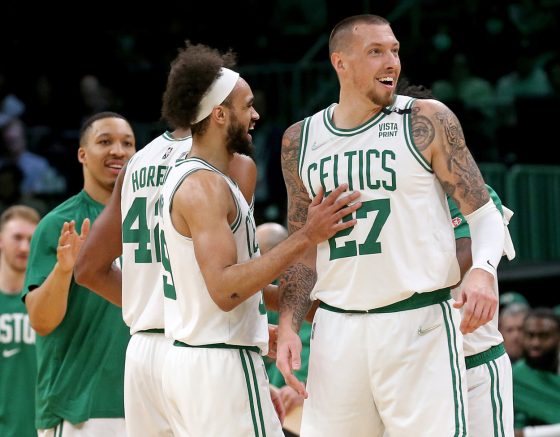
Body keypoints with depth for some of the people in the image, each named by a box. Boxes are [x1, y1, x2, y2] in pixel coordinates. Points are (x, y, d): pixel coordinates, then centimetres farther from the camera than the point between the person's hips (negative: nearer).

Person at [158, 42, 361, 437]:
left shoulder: (188, 177, 16)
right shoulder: (205, 186, -16)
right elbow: (225, 291, -24)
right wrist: (305, 238, -23)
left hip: (187, 357, 10)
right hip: (221, 362, -10)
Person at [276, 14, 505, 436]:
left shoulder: (427, 123, -1)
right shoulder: (300, 141, 10)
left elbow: (484, 214, -1)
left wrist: (483, 270, -22)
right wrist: (288, 326, 3)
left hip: (419, 323, -3)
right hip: (337, 329, 4)